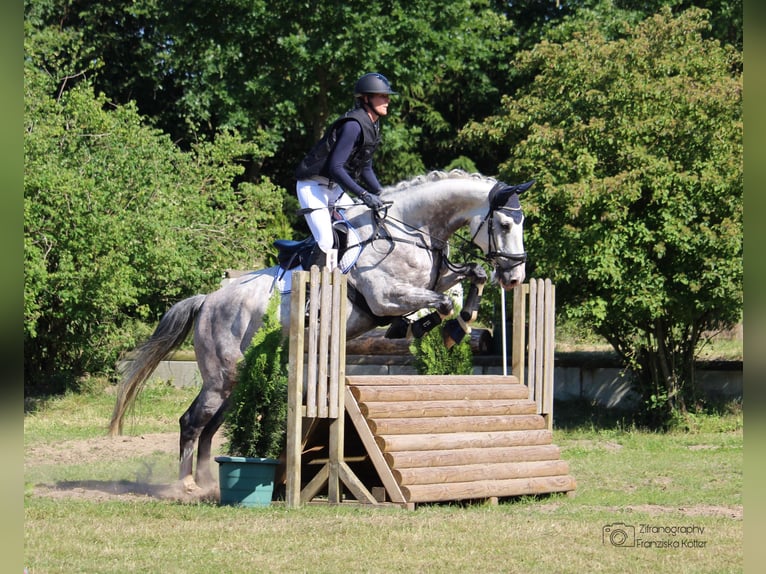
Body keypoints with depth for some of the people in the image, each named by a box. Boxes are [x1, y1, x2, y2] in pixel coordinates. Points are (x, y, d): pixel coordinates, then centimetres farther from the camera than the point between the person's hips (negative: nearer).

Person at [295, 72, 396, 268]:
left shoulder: (372, 126, 7)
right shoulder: (353, 125, -23)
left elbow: (365, 168, 17)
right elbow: (335, 167, -28)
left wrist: (381, 195, 6)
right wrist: (364, 195, -31)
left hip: (333, 189, 10)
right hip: (313, 186, -10)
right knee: (326, 241, -22)